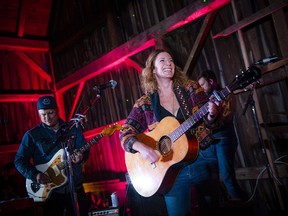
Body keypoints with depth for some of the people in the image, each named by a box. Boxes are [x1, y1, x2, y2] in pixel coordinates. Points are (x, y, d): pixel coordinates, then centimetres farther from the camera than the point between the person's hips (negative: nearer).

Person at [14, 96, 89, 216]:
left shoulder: (73, 129, 4)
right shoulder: (32, 135, -1)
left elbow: (85, 150, 4)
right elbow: (19, 160, -2)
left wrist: (81, 156, -19)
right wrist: (35, 175, -17)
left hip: (75, 186, 2)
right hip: (51, 191, -2)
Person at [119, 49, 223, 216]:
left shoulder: (191, 88, 2)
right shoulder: (144, 104, -2)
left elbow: (207, 123, 2)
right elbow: (125, 133, -4)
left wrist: (211, 116, -22)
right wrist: (142, 147, -23)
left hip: (203, 159, 2)